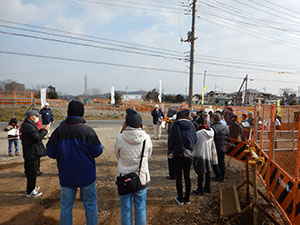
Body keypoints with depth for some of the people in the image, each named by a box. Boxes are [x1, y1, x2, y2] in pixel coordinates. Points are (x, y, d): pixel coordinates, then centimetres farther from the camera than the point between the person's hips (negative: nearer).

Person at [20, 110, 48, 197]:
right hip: (32, 153, -11)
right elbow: (37, 138, -23)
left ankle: (31, 188, 37)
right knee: (32, 173, 0)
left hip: (29, 153, 11)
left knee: (30, 171, 22)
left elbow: (35, 134, 15)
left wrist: (42, 130, 4)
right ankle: (30, 192, 11)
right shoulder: (29, 126, -22)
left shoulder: (26, 125, 12)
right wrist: (44, 130, -14)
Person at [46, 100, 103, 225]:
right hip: (86, 176, -2)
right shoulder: (88, 131, -16)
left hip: (66, 176, 2)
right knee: (90, 205, 15)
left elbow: (51, 153, -3)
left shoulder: (59, 130, -9)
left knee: (66, 207, 17)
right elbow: (97, 151, -11)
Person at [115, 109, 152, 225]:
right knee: (140, 210, 17)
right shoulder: (146, 138, -12)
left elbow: (118, 156, 0)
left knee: (126, 210, 16)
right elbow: (148, 156, 3)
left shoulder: (120, 138, -16)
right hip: (142, 178, 1)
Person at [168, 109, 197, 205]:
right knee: (187, 176, 14)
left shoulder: (175, 125, -10)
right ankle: (187, 199, 23)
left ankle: (180, 199, 16)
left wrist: (170, 149, 10)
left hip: (178, 154, -3)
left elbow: (171, 139, -7)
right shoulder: (191, 125, -2)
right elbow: (195, 139, 4)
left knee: (179, 177, 8)